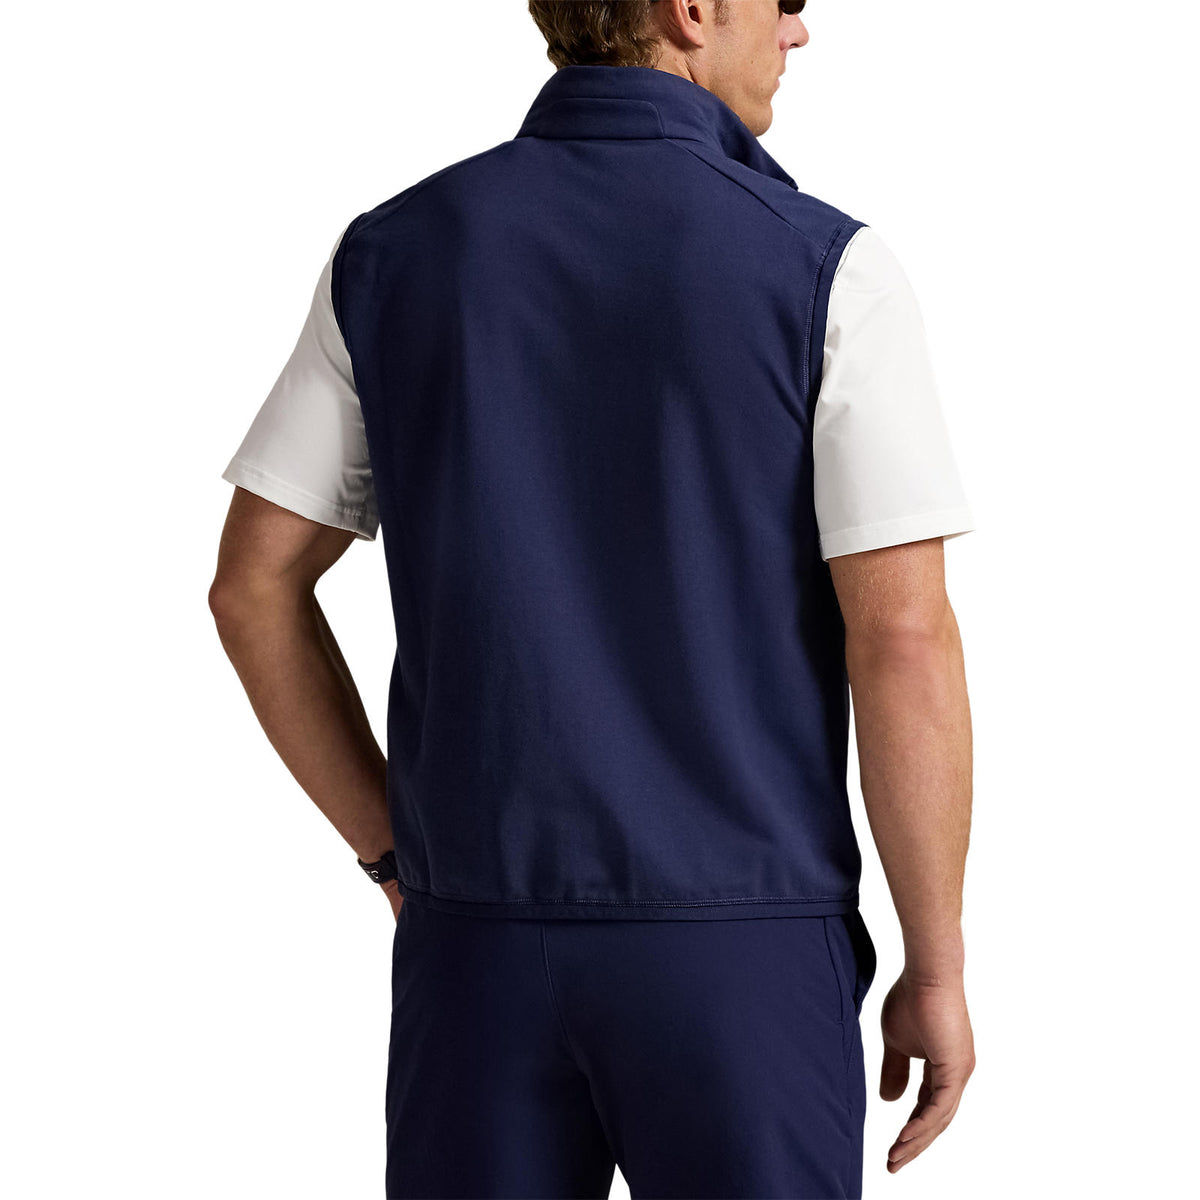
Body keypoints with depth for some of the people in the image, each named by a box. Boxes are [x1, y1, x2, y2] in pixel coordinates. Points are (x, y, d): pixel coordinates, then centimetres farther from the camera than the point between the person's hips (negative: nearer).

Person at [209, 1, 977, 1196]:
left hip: (487, 938, 3)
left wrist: (397, 853, 12)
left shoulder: (391, 253, 0)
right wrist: (937, 970, -4)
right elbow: (904, 642, -15)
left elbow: (253, 586, 3)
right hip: (739, 950, -3)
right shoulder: (828, 269, -12)